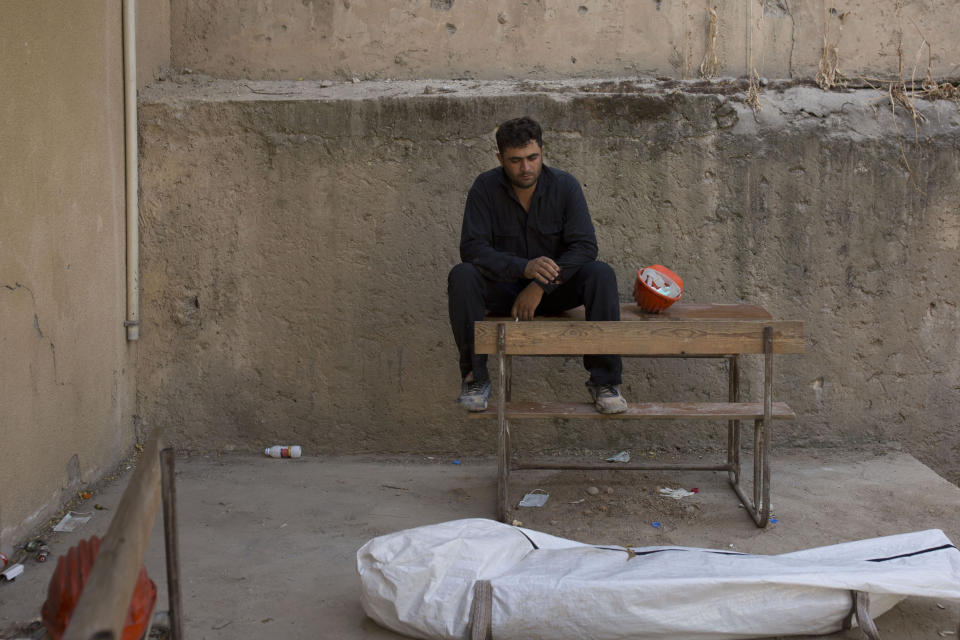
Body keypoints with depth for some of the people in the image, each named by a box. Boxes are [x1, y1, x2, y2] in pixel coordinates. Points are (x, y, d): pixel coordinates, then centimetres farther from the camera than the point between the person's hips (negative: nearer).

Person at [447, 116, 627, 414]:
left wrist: (541, 286, -28)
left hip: (554, 289, 1)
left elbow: (585, 246, -16)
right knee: (461, 276, -31)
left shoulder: (565, 185, -10)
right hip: (503, 287, 0)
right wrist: (524, 267, -38)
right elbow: (472, 247, -21)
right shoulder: (486, 187, -12)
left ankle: (604, 381, -21)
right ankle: (475, 378, -20)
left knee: (602, 275, -28)